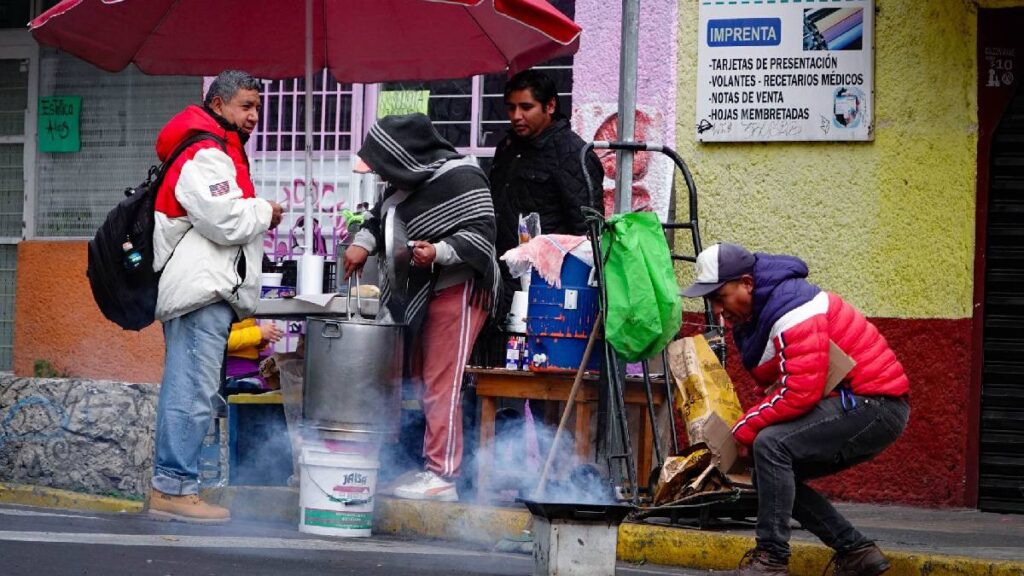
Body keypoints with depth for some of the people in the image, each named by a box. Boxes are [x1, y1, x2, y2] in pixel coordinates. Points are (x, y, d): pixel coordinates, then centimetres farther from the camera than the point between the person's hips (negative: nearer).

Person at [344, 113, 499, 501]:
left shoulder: (459, 178, -15)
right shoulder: (405, 181, 12)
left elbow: (481, 232, -18)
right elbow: (379, 218, 25)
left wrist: (439, 252, -31)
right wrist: (363, 243, 5)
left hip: (459, 289, -10)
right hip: (423, 292, 10)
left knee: (441, 383, -11)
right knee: (429, 383, 12)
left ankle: (443, 476, -10)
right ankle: (433, 468, 17)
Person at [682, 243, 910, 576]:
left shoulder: (791, 307, -20)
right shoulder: (751, 318, 12)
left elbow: (802, 392, -28)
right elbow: (776, 387, 17)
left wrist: (744, 430, -17)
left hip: (877, 404, -11)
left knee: (771, 446, -23)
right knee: (771, 475, 10)